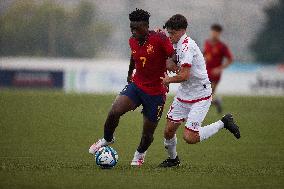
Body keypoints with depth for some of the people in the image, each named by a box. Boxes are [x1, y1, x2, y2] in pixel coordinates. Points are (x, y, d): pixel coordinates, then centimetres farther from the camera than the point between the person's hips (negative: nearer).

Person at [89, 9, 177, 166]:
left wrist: (171, 62, -41)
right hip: (136, 85, 4)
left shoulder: (159, 39, -17)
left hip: (156, 92, -4)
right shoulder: (132, 41, 0)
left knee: (148, 134, 5)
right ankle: (107, 140, 9)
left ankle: (140, 153, 38)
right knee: (114, 112, -20)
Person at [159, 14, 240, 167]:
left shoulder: (187, 46, -22)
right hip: (183, 93, 8)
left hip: (200, 96, -8)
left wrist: (168, 80, -6)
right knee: (169, 130, 5)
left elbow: (184, 75, -26)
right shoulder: (177, 44, 7)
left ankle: (223, 123, 3)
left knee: (189, 137, -15)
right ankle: (173, 158, 29)